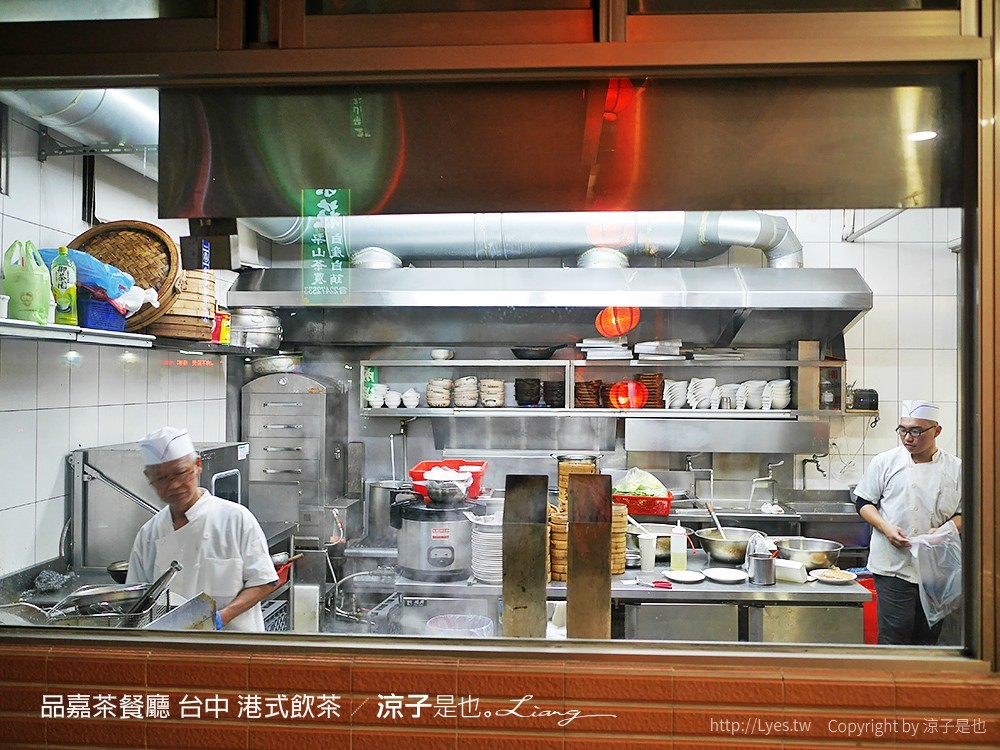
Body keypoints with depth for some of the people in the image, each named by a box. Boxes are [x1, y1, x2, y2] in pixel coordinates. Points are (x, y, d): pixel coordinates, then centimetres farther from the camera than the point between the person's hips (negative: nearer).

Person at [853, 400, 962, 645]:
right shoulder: (884, 462, 0)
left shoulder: (955, 468, 6)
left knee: (929, 635, 11)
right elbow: (864, 503, 5)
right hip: (893, 566, -3)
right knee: (895, 634, -6)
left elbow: (963, 514, 10)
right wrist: (886, 527, -13)